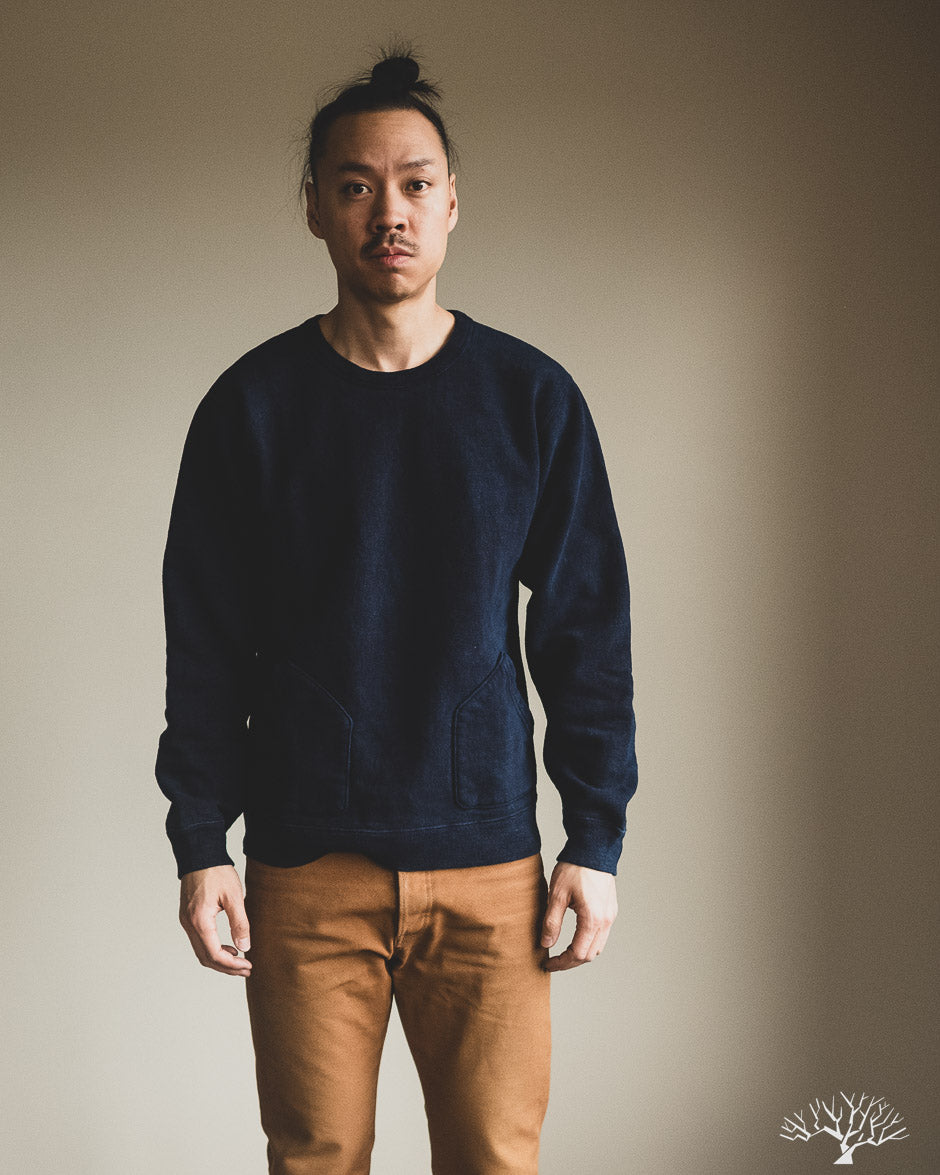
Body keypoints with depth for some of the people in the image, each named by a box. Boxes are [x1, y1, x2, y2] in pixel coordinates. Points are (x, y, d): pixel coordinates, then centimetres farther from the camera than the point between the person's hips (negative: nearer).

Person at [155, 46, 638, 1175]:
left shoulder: (532, 397, 3)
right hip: (304, 868, 0)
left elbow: (587, 634, 5)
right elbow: (205, 648, 4)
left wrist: (596, 840, 1)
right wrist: (199, 845, -1)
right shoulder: (252, 405, 2)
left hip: (488, 866, 0)